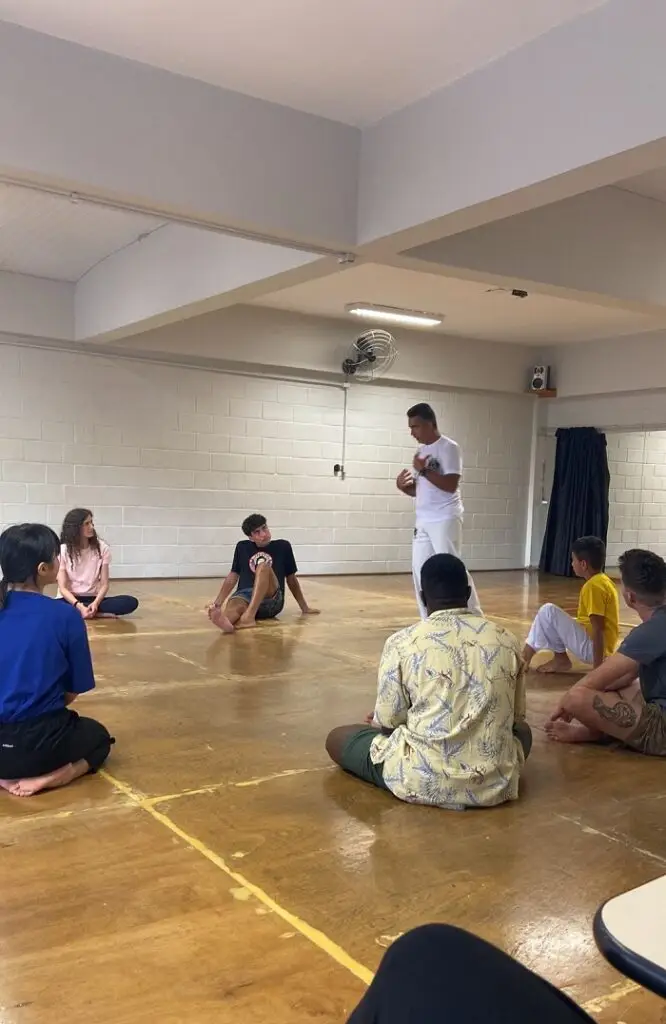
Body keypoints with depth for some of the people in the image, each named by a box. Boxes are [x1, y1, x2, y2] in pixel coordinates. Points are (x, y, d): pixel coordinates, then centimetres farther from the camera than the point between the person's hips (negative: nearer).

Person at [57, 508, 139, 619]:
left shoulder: (102, 548, 0)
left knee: (131, 602, -24)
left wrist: (95, 603, -23)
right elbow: (63, 588, -10)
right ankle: (98, 614, -28)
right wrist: (79, 606, -28)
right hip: (71, 600, -1)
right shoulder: (62, 550, -5)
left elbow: (104, 584, -3)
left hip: (93, 599, 1)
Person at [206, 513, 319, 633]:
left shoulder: (283, 546, 13)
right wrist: (217, 604, 12)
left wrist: (305, 607, 23)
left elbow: (291, 579, 20)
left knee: (263, 566, -31)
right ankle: (224, 620, -75)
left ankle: (249, 616, -51)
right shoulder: (242, 547, 17)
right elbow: (232, 577, 21)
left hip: (272, 600, -1)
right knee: (234, 605, -36)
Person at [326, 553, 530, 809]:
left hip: (423, 782, -4)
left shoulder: (402, 642, -7)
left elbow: (388, 722, -1)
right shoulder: (507, 640, 2)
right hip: (495, 783, 4)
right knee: (522, 730, 37)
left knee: (336, 738, 18)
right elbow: (515, 717, 13)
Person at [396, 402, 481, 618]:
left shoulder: (448, 448, -10)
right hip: (423, 521, 8)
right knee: (420, 570, 6)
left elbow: (451, 485, -19)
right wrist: (404, 486, -1)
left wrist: (423, 470, -19)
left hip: (445, 520, -8)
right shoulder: (421, 451, 14)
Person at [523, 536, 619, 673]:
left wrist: (597, 669, -24)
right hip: (595, 645, 10)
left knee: (548, 611, -16)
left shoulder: (594, 586, -20)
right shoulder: (604, 580, 10)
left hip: (591, 647, -10)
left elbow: (598, 630, -23)